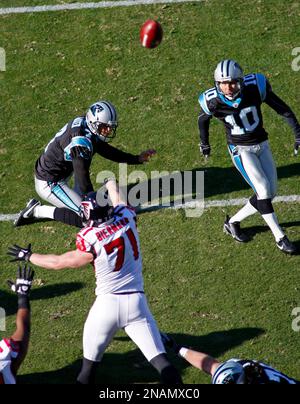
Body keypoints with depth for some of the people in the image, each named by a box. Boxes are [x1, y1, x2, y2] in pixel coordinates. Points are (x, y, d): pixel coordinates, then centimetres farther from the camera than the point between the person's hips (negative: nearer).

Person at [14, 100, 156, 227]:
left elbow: (106, 151, 12)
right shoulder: (81, 142, -29)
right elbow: (83, 180, -27)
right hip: (48, 184, -10)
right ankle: (38, 211, -5)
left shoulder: (81, 123, -2)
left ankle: (77, 195, 18)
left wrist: (137, 159, 11)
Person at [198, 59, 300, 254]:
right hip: (241, 150, -3)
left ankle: (233, 222, 20)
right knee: (263, 190, -16)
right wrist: (204, 144, 18)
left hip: (262, 145, 3)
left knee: (270, 192, 4)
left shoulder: (255, 87, -20)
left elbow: (283, 109, -9)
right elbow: (203, 120, 4)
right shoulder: (213, 101, -20)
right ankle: (280, 238, -7)